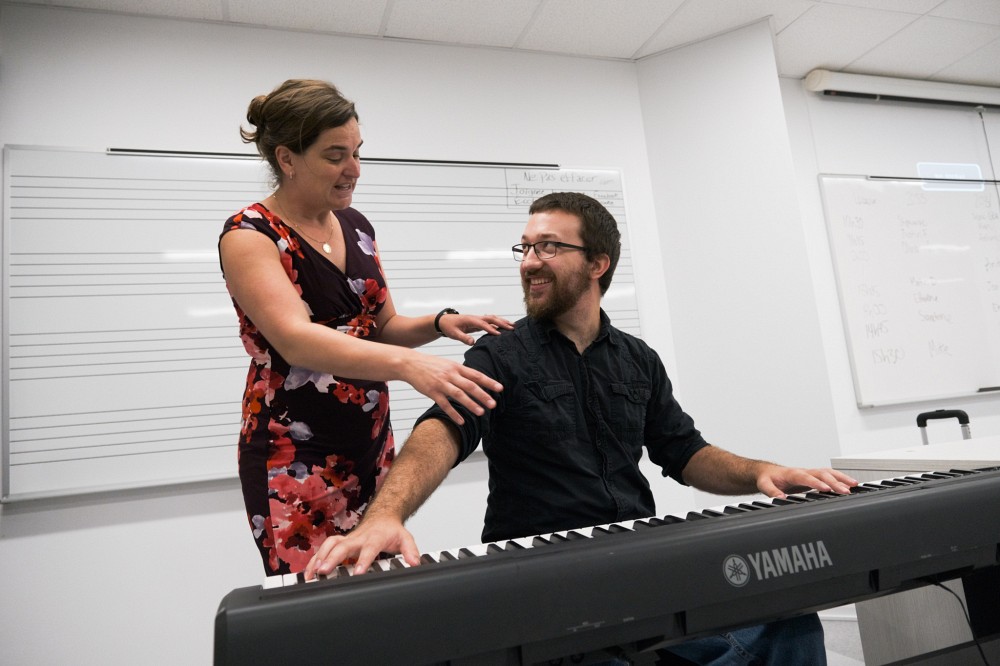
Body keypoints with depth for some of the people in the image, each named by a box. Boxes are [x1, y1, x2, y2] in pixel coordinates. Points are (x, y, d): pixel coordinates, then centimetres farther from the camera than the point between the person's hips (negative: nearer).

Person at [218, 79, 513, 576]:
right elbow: (296, 339, -29)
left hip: (373, 445, 6)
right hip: (295, 459, -5)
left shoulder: (355, 226, 7)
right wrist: (407, 364, -44)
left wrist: (440, 323, -8)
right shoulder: (249, 235, -12)